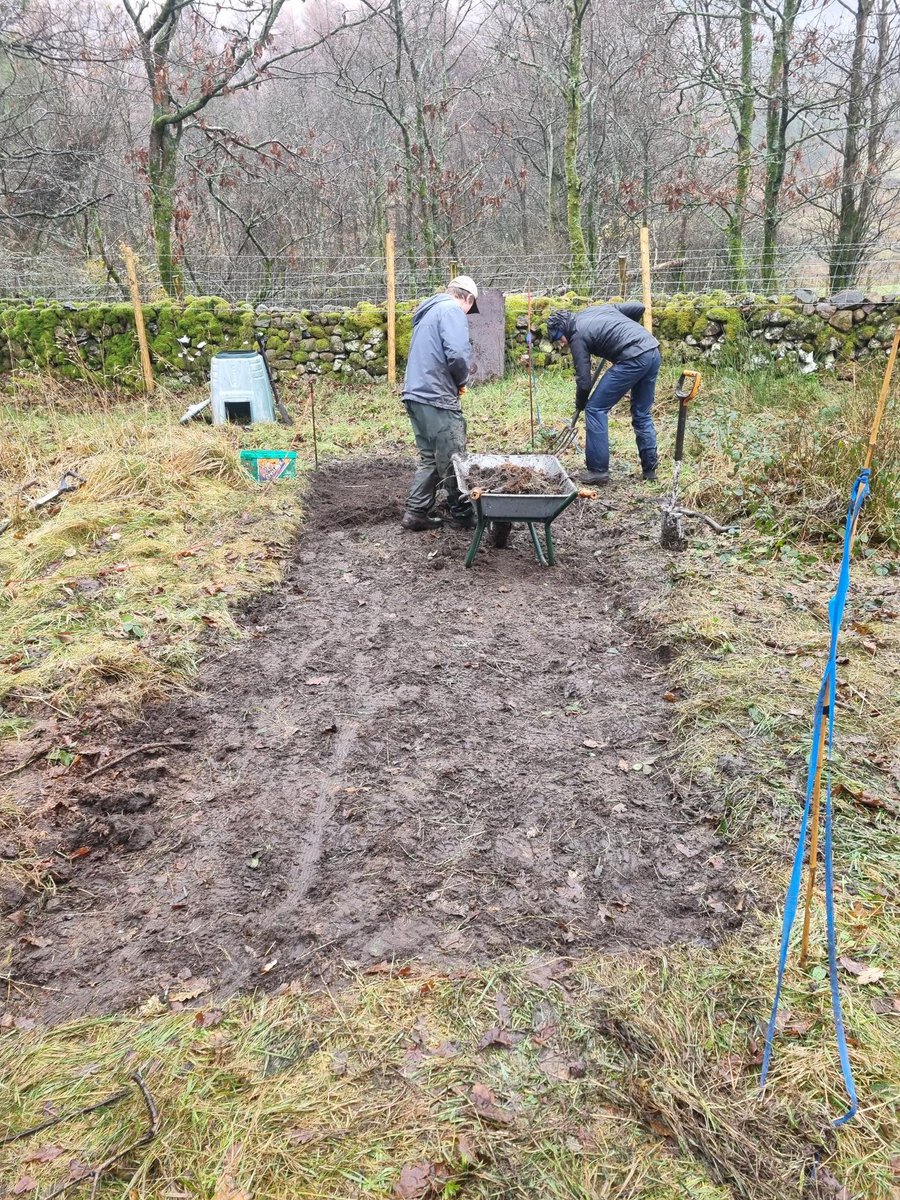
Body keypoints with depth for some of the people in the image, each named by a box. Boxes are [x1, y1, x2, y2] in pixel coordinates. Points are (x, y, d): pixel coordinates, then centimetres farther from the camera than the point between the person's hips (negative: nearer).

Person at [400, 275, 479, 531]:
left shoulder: (429, 310, 22)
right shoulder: (453, 310, -8)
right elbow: (457, 354, -21)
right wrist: (462, 381, -3)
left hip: (415, 394, 9)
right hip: (437, 397, -9)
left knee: (430, 458, 15)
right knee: (453, 461, 1)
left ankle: (416, 513, 14)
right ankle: (462, 514, 10)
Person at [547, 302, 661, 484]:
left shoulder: (577, 336, 0)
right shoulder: (598, 308, 21)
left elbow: (584, 380, 0)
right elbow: (639, 308, 22)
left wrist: (580, 405, 19)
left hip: (633, 360, -8)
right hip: (653, 352, 8)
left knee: (595, 409, 1)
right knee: (642, 414, 18)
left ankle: (598, 470, 1)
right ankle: (650, 468, 21)